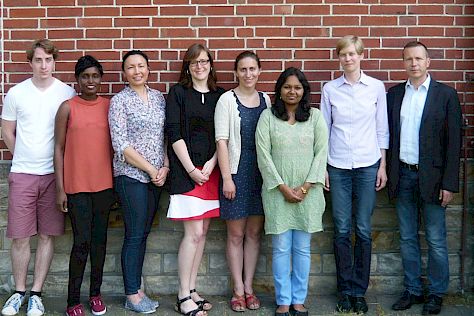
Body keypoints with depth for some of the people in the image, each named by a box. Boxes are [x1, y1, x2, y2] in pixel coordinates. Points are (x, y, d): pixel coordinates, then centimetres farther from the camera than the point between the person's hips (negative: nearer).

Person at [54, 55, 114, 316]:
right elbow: (59, 148, -1)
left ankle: (95, 294, 25)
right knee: (81, 242, -2)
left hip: (103, 184, 3)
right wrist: (60, 188, -5)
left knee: (99, 239, 11)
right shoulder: (68, 108, -2)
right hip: (76, 186, -3)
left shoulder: (109, 106, 6)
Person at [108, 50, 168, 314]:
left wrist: (165, 167, -2)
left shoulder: (159, 97, 10)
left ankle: (137, 289, 20)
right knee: (135, 235, -1)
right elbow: (121, 145, -11)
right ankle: (132, 295, 10)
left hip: (157, 176, 5)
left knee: (144, 233, 10)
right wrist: (151, 169, -11)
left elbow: (166, 136, 12)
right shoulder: (120, 101, -5)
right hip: (131, 175, -5)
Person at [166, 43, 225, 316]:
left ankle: (192, 290, 18)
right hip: (186, 170, -4)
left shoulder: (220, 95, 11)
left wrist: (212, 164, -7)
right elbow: (174, 133, -5)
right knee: (194, 233, -8)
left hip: (211, 170, 4)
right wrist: (191, 169, -11)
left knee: (202, 232, 7)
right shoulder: (178, 93, 2)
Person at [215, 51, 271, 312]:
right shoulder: (227, 100, -4)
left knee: (254, 233, 10)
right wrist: (227, 177, -13)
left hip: (261, 173, 4)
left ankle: (248, 287, 21)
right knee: (236, 234, 4)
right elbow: (221, 140, -8)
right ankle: (238, 290, 15)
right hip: (237, 172, -4)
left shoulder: (265, 99, 8)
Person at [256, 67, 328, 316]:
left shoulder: (315, 116, 5)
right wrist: (283, 187, -10)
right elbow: (263, 155, -4)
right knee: (281, 248, 3)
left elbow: (321, 152, 0)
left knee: (302, 248, 7)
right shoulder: (268, 116, 2)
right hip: (277, 191, -1)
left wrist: (305, 187, -9)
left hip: (308, 191, 1)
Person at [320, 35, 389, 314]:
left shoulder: (376, 87, 3)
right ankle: (345, 290, 16)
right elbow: (324, 129, 7)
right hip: (338, 166, 0)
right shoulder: (330, 89, 4)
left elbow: (382, 129, 6)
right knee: (342, 230, 3)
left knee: (364, 230, 3)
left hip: (368, 165, 0)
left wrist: (383, 166, 2)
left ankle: (359, 291, 15)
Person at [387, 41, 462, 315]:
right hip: (403, 176, 4)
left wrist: (449, 183, -11)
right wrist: (389, 174, 3)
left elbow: (454, 142, -6)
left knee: (436, 241, 4)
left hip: (431, 177, -3)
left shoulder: (446, 94, -3)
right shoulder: (394, 94, 8)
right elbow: (389, 136, 9)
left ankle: (437, 293, 19)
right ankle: (413, 290, 24)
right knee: (407, 239, 12)